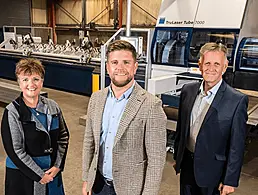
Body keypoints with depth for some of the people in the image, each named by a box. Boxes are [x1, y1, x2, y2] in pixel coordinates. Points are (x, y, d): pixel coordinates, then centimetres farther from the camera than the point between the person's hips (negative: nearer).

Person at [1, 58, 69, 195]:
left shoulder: (52, 107, -1)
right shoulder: (12, 112, -14)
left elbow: (64, 136, 5)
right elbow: (15, 151, -14)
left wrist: (58, 166, -4)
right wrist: (39, 175, -12)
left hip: (52, 173, 4)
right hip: (22, 176, -4)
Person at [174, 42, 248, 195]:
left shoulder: (237, 100, -17)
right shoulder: (188, 90, -2)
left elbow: (237, 146, -13)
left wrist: (230, 181, -10)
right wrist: (177, 157, 12)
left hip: (212, 170, -4)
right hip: (187, 165, 4)